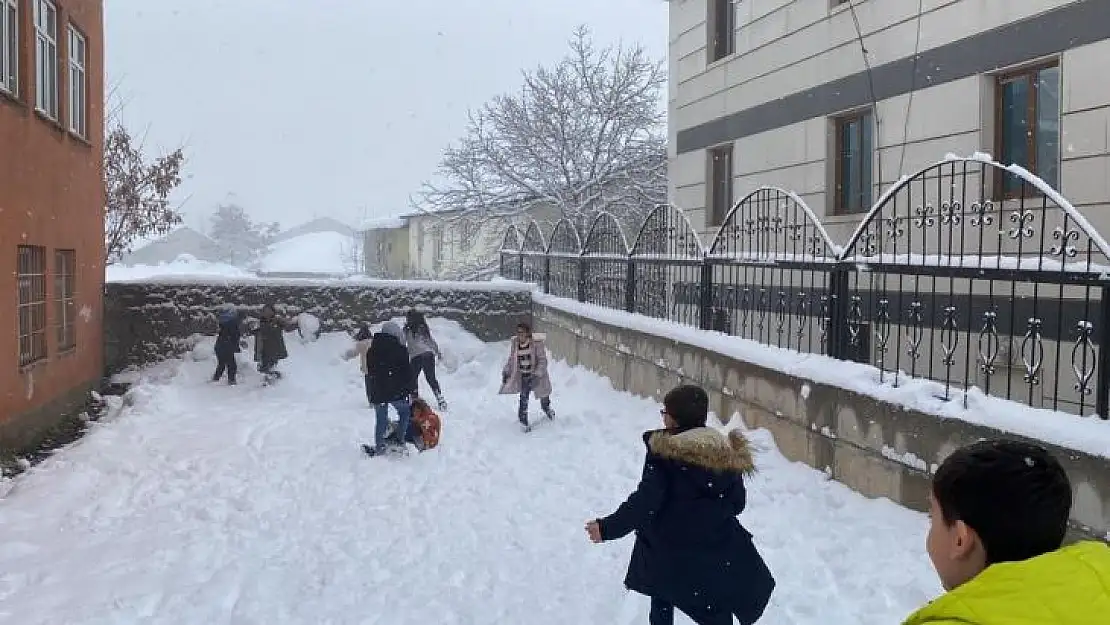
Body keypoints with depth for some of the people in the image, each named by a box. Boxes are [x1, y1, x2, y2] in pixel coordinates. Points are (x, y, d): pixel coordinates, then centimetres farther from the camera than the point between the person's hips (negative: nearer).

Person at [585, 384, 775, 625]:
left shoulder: (662, 451, -16)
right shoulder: (727, 451, -3)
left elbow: (645, 501, -22)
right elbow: (738, 502, 6)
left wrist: (609, 528, -17)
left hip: (668, 547, -2)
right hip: (717, 547, 3)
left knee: (662, 602, 23)